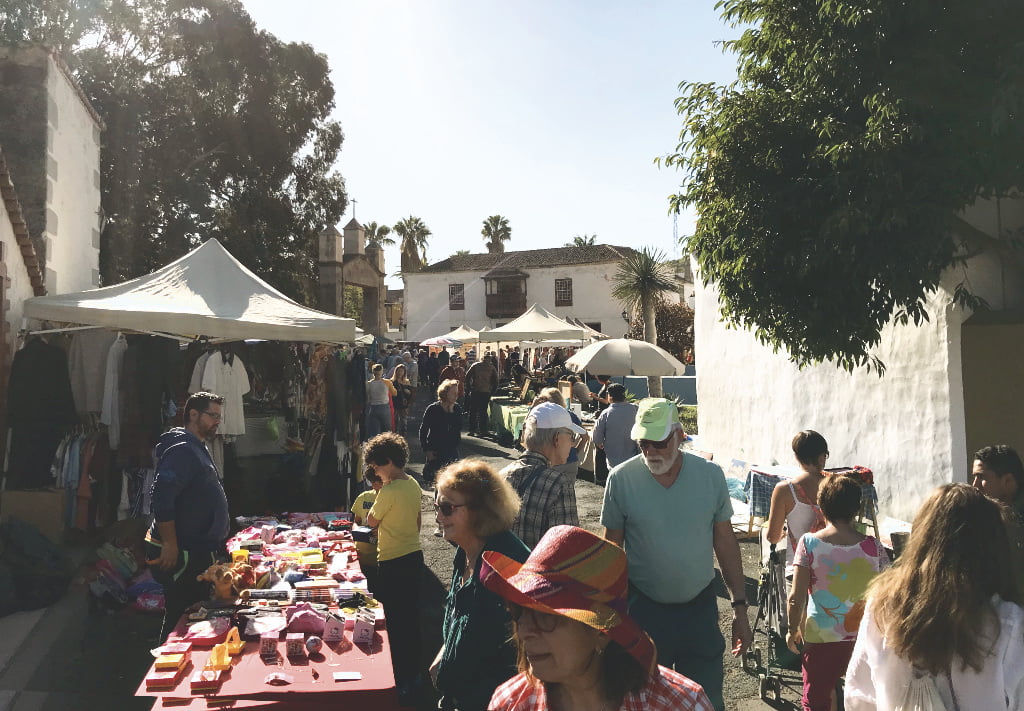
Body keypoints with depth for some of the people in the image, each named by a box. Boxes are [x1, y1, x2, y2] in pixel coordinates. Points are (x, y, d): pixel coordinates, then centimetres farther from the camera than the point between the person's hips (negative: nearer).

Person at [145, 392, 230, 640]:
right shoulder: (181, 450, -17)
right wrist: (170, 545, -24)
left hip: (199, 551, 10)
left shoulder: (198, 448, 16)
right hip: (182, 554, -10)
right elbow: (162, 499, -25)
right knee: (180, 619, -2)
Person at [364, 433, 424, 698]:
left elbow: (371, 522, -8)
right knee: (411, 616, 18)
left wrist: (381, 488, -4)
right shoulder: (414, 485, 4)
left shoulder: (388, 492, -22)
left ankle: (400, 679, 12)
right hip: (414, 555, 9)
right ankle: (412, 673, 32)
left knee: (394, 619, 3)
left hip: (393, 563, -9)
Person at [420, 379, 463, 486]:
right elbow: (423, 430, -5)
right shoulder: (433, 409, -9)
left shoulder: (457, 409, 1)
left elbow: (459, 429, 0)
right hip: (435, 450, -3)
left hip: (452, 450, 3)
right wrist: (426, 450, -8)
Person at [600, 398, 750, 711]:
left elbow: (725, 541, 2)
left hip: (700, 606, 1)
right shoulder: (621, 479, -11)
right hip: (643, 609, -1)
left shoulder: (710, 475, -7)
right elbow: (612, 548, -2)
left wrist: (740, 606, 3)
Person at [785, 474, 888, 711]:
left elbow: (796, 597, -12)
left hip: (821, 637, -2)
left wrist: (793, 630, 3)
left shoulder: (809, 543, -12)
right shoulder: (873, 547, -8)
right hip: (865, 638, 2)